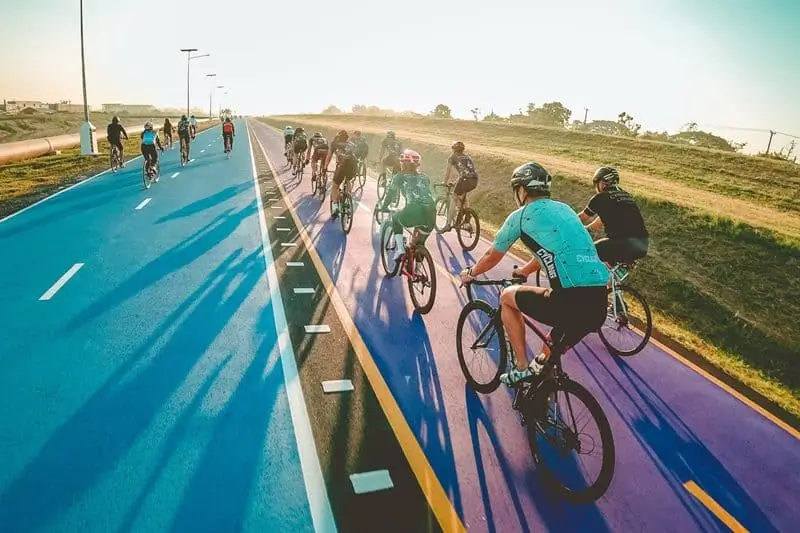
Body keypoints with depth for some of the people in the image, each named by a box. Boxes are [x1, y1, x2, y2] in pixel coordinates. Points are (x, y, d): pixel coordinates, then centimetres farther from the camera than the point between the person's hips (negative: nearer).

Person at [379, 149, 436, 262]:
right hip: (430, 215, 4)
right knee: (420, 245, 28)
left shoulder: (400, 176, 15)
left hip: (412, 212, -4)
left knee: (395, 218, 30)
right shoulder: (424, 177, 26)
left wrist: (383, 207, 38)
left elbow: (391, 193, 21)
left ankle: (399, 249, 14)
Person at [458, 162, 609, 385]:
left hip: (570, 302, -7)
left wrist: (470, 273, 38)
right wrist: (524, 271, 55)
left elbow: (492, 257, 18)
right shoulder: (564, 209, 23)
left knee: (507, 297, 19)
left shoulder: (521, 216, 4)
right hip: (599, 304, 7)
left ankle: (523, 369, 20)